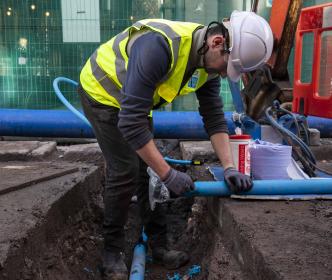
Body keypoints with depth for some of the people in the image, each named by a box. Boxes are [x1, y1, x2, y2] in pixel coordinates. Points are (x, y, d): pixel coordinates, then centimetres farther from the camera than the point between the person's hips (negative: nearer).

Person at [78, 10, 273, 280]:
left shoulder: (210, 61, -13)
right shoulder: (160, 46, -40)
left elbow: (214, 117, -7)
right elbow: (131, 121, -40)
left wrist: (229, 167, -18)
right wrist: (168, 174, -35)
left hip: (134, 100, 8)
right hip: (101, 92, -7)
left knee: (148, 169, 5)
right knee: (125, 171, -12)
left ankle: (158, 245, 17)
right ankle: (112, 251, 7)